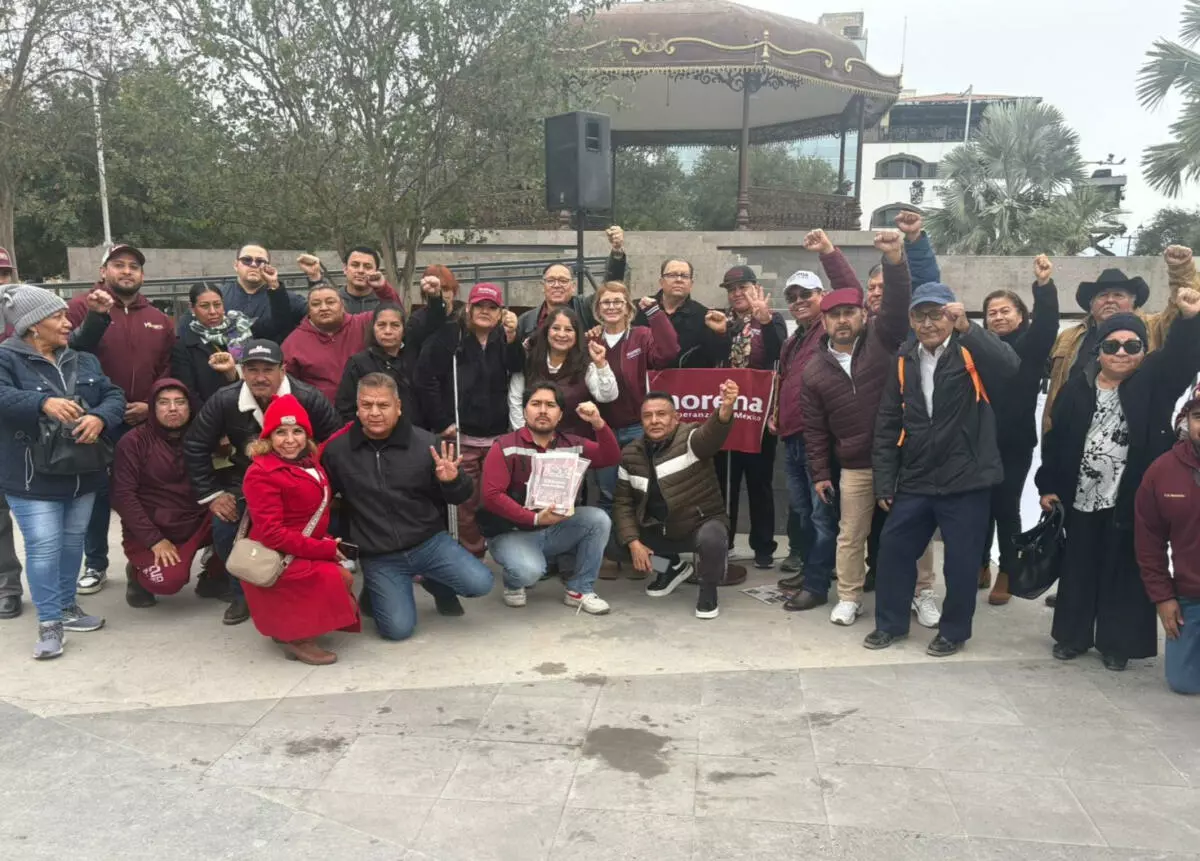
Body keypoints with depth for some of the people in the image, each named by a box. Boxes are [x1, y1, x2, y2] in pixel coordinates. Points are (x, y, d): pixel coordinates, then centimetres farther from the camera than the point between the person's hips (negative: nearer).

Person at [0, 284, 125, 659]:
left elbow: (113, 396, 1)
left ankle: (67, 606, 31)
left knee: (73, 542, 15)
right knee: (43, 547, -5)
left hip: (82, 473, 6)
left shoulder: (84, 361, 9)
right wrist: (43, 402, -44)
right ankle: (49, 622, 6)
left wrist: (100, 417, -21)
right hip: (33, 478, -6)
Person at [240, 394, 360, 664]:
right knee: (338, 579, -25)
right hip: (275, 563, -9)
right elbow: (272, 534, -22)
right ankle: (298, 638, -5)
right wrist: (326, 549, -21)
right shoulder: (262, 473, -17)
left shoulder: (309, 461, 6)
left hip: (305, 555, 9)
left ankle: (288, 625, 11)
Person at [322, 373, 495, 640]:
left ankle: (437, 584, 17)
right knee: (398, 629, -13)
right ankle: (373, 592, 22)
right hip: (379, 559, 0)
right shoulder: (337, 450, -5)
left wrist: (453, 481, -22)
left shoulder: (425, 443, -6)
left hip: (430, 542, 1)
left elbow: (461, 497, 0)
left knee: (480, 583, -18)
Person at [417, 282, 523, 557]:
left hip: (497, 436, 4)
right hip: (460, 436, -4)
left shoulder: (503, 338, 11)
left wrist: (512, 338, -20)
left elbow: (518, 370, -5)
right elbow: (426, 377, -10)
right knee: (466, 502, -1)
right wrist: (441, 422, -12)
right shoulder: (449, 335, -3)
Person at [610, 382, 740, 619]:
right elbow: (622, 502, 1)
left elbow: (712, 433, -42)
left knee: (712, 539, -37)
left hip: (702, 524, -6)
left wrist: (726, 408, -65)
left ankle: (708, 589, -2)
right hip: (658, 530, 6)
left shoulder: (689, 439, -17)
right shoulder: (631, 454, -2)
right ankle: (672, 568, 17)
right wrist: (633, 542, -14)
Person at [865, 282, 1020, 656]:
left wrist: (968, 328, -30)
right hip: (914, 481, 4)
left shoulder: (971, 354, -5)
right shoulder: (904, 363, 6)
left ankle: (954, 630, 26)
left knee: (961, 561, 6)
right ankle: (890, 623, 28)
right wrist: (885, 481, 4)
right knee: (894, 550, 9)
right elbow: (887, 426, 7)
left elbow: (1010, 367, -28)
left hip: (965, 480, -4)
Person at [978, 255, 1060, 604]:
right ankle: (981, 566, 27)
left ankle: (1006, 574, 19)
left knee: (1006, 508, 5)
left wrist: (1044, 286, -34)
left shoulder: (1029, 347, -1)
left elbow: (1046, 325, -21)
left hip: (1014, 444, -2)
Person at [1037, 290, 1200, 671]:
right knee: (1078, 569, 13)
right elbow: (1055, 440, 3)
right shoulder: (1078, 389, 1)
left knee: (1125, 572, 8)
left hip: (1131, 501, -1)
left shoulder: (1153, 381, -2)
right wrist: (1047, 486, 1)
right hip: (1080, 499, 2)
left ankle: (1117, 642, 22)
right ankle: (1073, 634, 27)